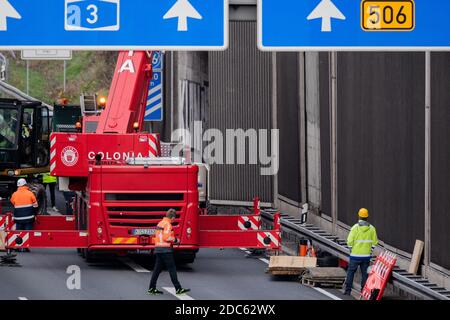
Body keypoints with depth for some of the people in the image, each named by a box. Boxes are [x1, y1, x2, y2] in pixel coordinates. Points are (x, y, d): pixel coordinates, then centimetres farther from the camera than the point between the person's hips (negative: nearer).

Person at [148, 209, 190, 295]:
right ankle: (178, 289, -4)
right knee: (172, 269, -5)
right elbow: (166, 237, -21)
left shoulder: (160, 223, 16)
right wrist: (175, 240, -5)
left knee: (158, 269, 10)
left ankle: (151, 288, 9)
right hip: (166, 249, -9)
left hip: (158, 249, 9)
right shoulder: (168, 224, -13)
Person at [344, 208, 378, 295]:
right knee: (365, 273, 10)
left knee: (350, 272, 7)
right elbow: (374, 242, 3)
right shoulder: (371, 228, -1)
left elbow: (350, 241, -9)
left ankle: (348, 290, 5)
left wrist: (351, 250, 8)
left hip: (355, 255, -2)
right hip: (366, 255, 2)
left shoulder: (355, 227, -9)